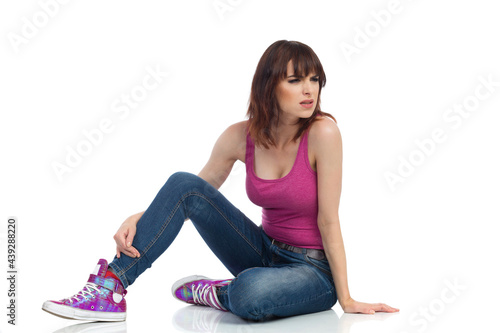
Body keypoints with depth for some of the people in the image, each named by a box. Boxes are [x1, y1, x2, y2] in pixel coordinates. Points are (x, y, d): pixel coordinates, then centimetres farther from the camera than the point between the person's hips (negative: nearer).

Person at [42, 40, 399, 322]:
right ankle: (110, 289, -14)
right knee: (183, 183, -16)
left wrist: (346, 299, -12)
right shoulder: (240, 136, -7)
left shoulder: (322, 132, -21)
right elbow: (192, 193, 3)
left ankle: (212, 293, -2)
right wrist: (139, 219, -13)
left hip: (315, 270, -4)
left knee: (250, 294, -39)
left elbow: (328, 221, -17)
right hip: (266, 251, 4)